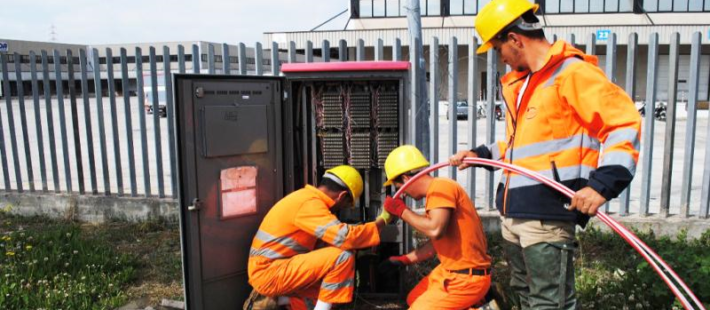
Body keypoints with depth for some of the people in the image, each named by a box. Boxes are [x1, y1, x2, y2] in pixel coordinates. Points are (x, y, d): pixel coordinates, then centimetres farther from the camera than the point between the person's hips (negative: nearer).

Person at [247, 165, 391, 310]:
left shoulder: (305, 196, 12)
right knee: (343, 256, -19)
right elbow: (345, 237, -27)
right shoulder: (310, 203, -19)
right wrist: (381, 221, -14)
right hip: (269, 273, -10)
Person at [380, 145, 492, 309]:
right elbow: (436, 243, 19)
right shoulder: (436, 190, 12)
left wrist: (401, 211, -19)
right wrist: (404, 259, 21)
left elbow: (435, 231, -34)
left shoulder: (440, 187, -18)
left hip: (466, 278, -10)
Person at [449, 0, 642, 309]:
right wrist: (482, 154, 22)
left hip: (547, 214, -9)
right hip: (513, 213, 10)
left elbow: (624, 122, -16)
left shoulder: (572, 72, -10)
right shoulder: (519, 83, 19)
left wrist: (603, 183, -26)